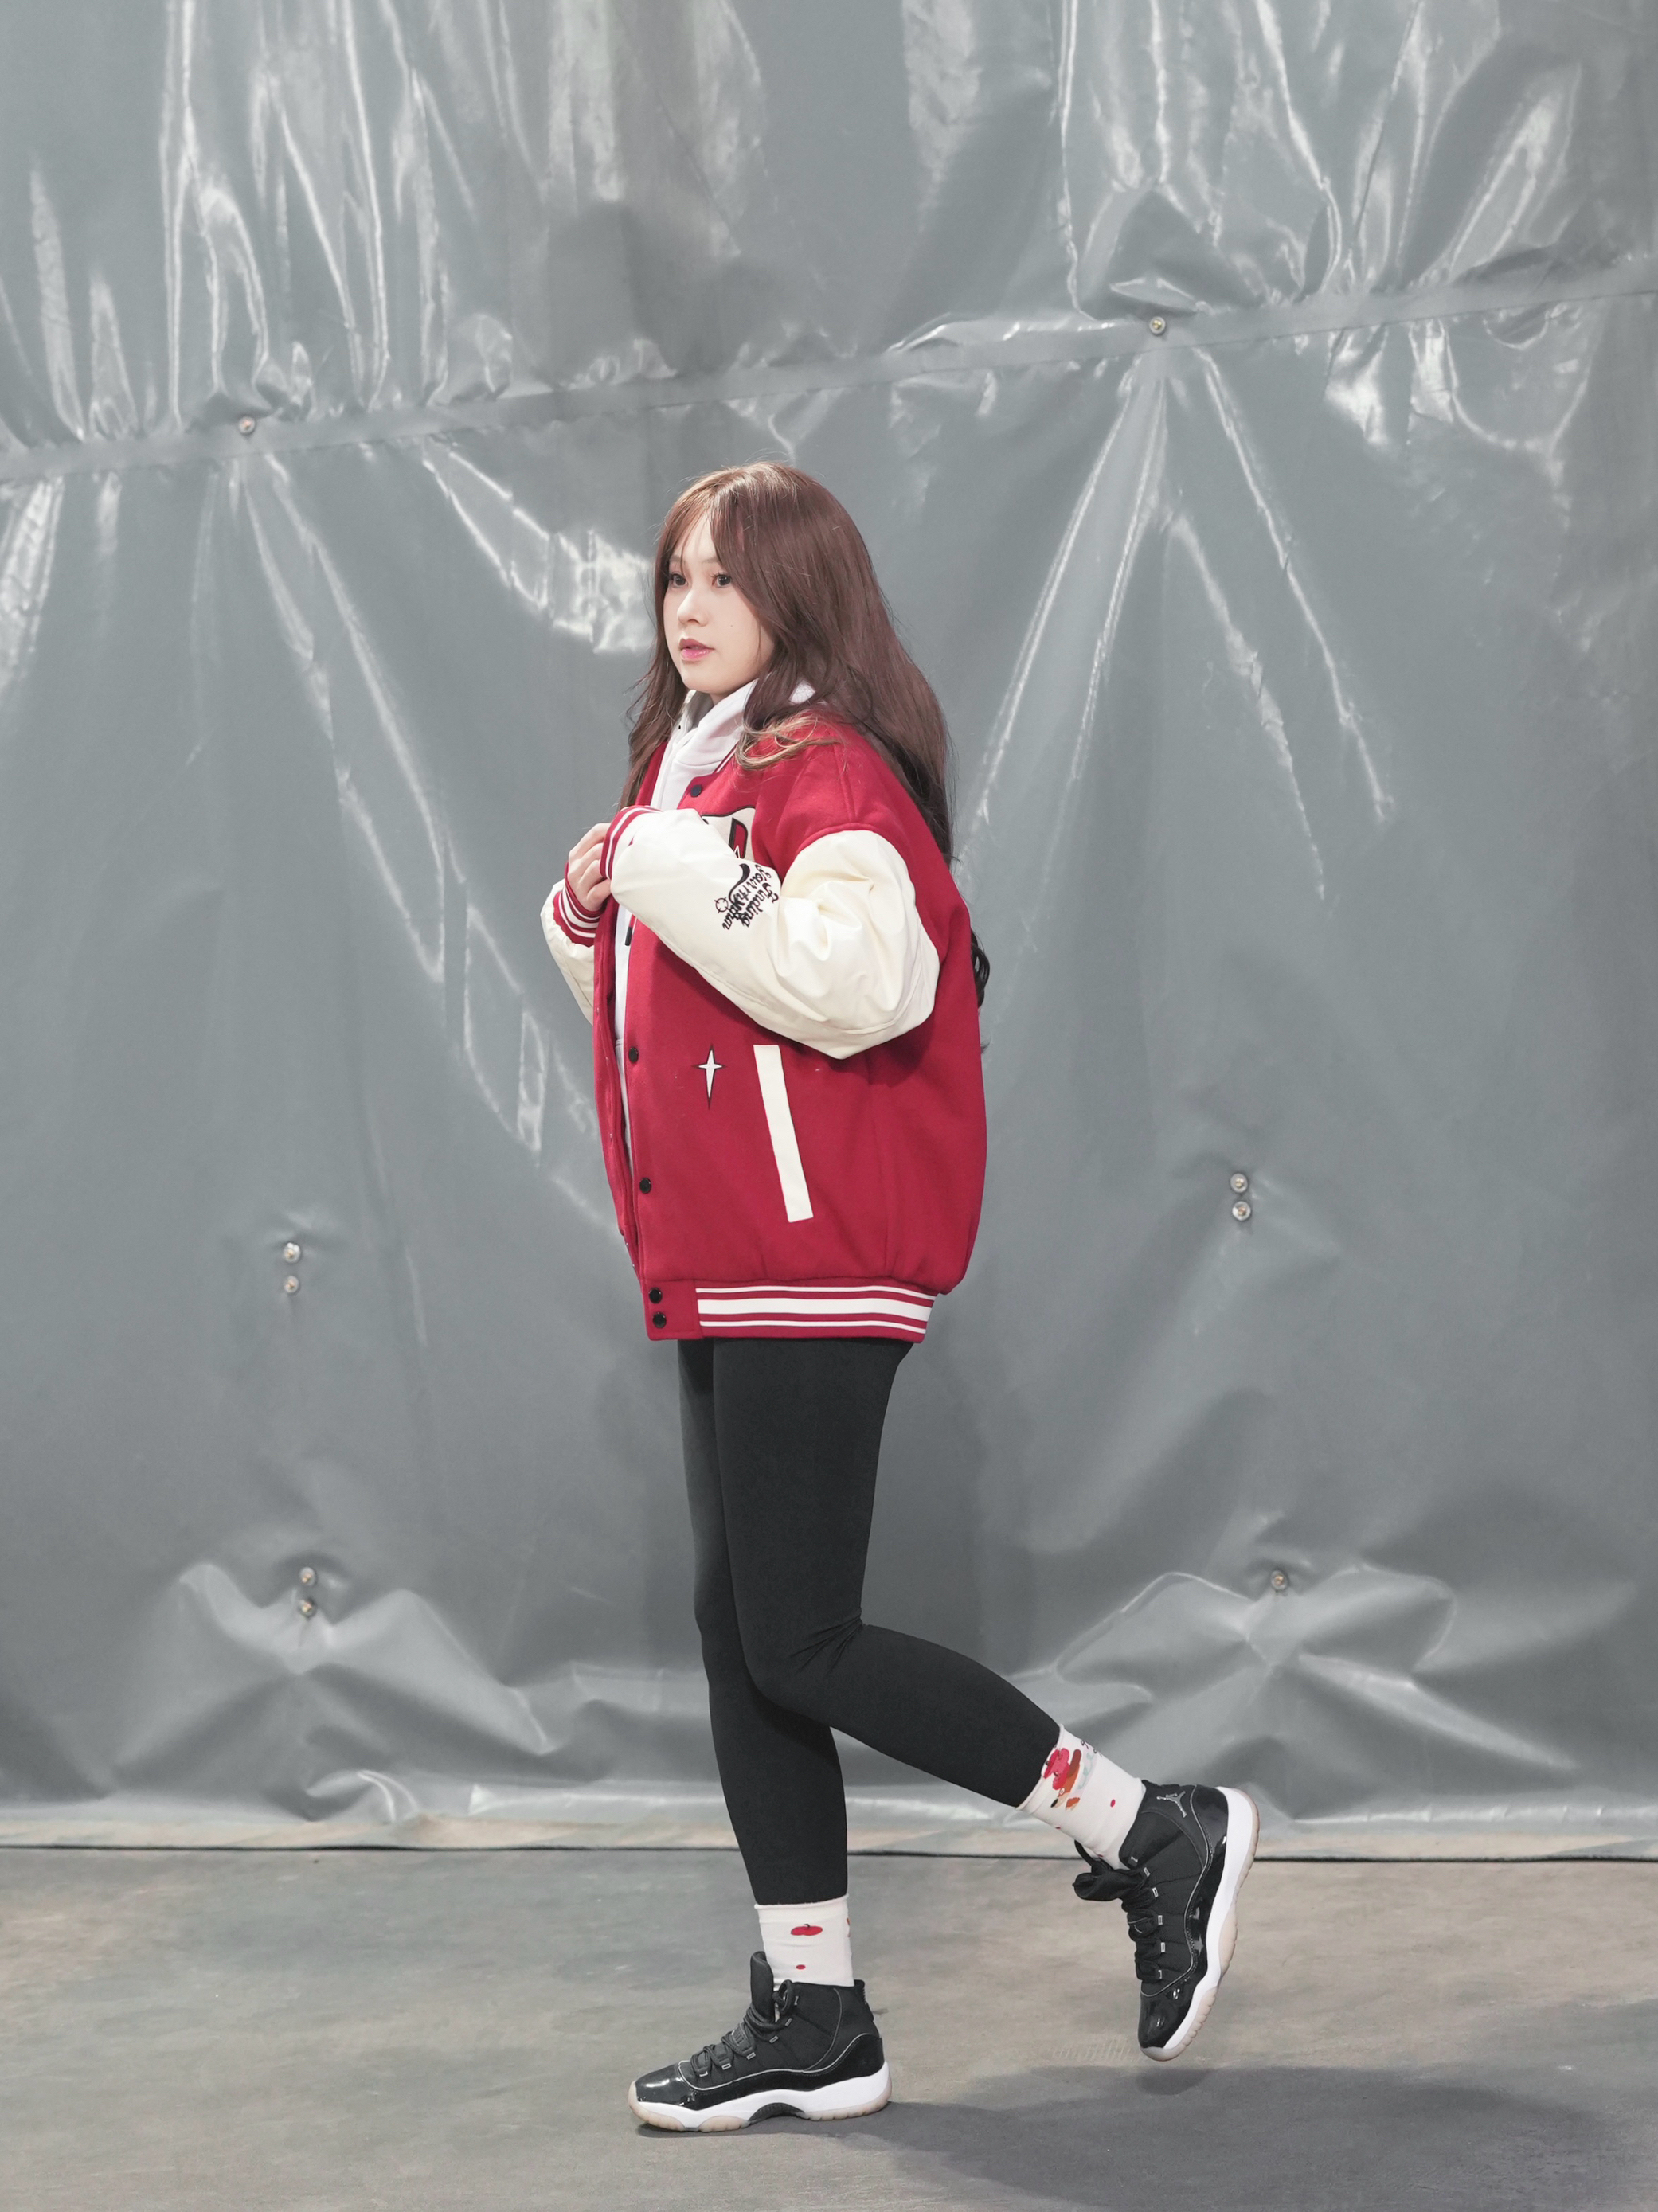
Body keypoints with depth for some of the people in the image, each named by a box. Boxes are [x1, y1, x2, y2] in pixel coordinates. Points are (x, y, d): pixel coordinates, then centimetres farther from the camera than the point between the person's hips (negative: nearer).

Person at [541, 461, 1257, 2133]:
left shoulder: (827, 773, -11)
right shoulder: (684, 774, 17)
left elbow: (861, 979, -28)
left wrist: (673, 876, -22)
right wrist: (590, 915, 7)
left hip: (817, 1262, -9)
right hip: (719, 1272, 9)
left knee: (797, 1645, -8)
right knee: (740, 1637, 10)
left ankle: (1156, 1837, 6)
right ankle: (812, 2021, 18)